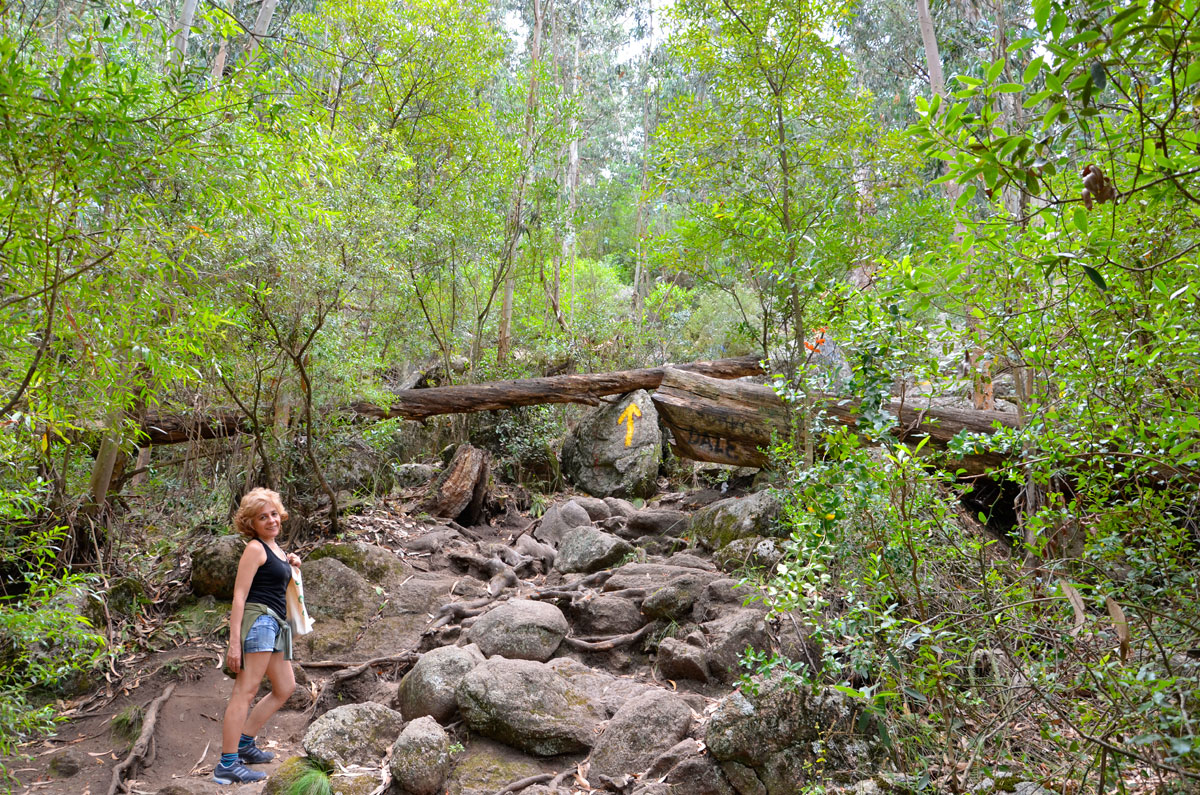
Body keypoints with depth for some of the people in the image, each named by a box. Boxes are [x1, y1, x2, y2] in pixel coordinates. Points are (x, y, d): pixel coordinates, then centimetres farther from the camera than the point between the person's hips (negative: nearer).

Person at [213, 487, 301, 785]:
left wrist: (291, 565, 14)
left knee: (285, 688, 17)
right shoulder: (255, 548, -8)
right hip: (258, 619, -10)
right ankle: (227, 766, -11)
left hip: (275, 625, 10)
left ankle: (244, 744, 25)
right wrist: (234, 642, -20)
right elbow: (239, 595, -14)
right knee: (245, 692, -11)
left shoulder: (276, 549, 17)